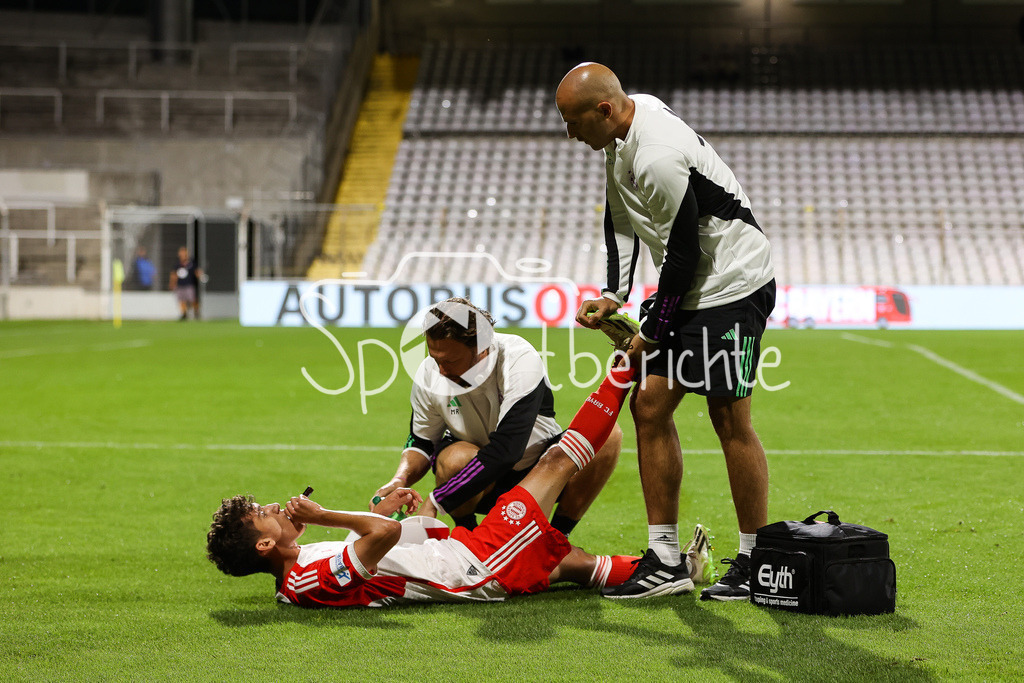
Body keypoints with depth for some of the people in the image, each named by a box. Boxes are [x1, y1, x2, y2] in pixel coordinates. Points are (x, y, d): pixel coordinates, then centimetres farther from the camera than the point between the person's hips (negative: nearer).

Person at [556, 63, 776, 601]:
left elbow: (683, 255, -21)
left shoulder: (659, 159, -28)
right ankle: (665, 558, 11)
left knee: (729, 420, -5)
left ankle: (754, 563, 7)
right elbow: (621, 218, 13)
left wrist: (652, 333, -8)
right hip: (688, 289, 10)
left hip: (731, 284, -10)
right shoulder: (627, 120, 3)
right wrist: (614, 295, 4)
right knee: (649, 406, 6)